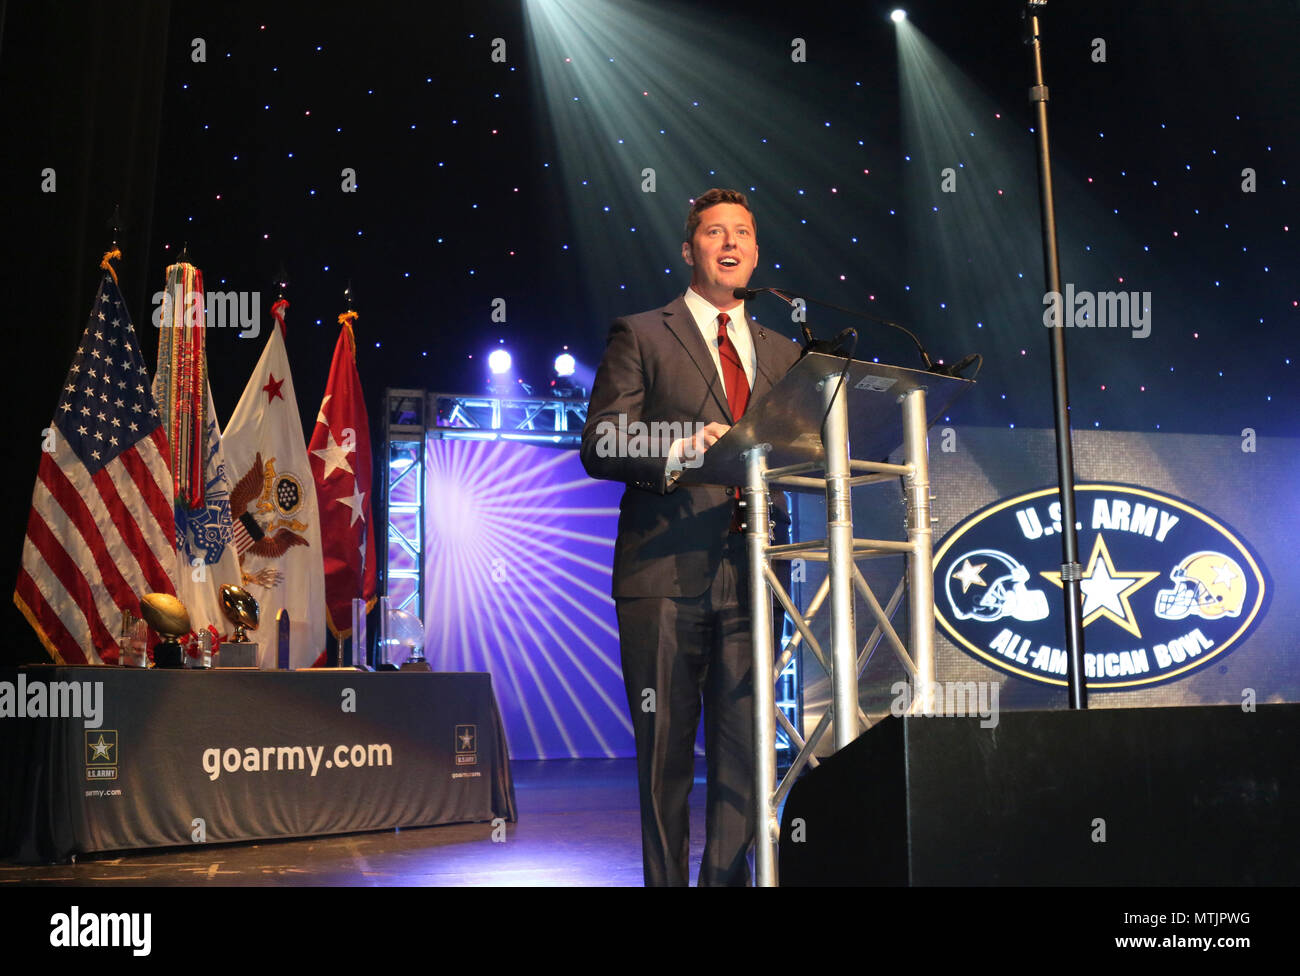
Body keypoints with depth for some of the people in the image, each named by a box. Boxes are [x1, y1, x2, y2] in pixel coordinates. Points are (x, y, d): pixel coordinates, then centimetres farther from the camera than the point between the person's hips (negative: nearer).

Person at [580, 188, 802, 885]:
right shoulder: (640, 336, 6)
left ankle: (727, 879, 15)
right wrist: (678, 452, -20)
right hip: (664, 571, -4)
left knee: (744, 748, 4)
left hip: (747, 573, 4)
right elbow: (599, 447, -3)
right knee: (666, 752, 2)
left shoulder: (782, 354, 20)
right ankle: (667, 879, 14)